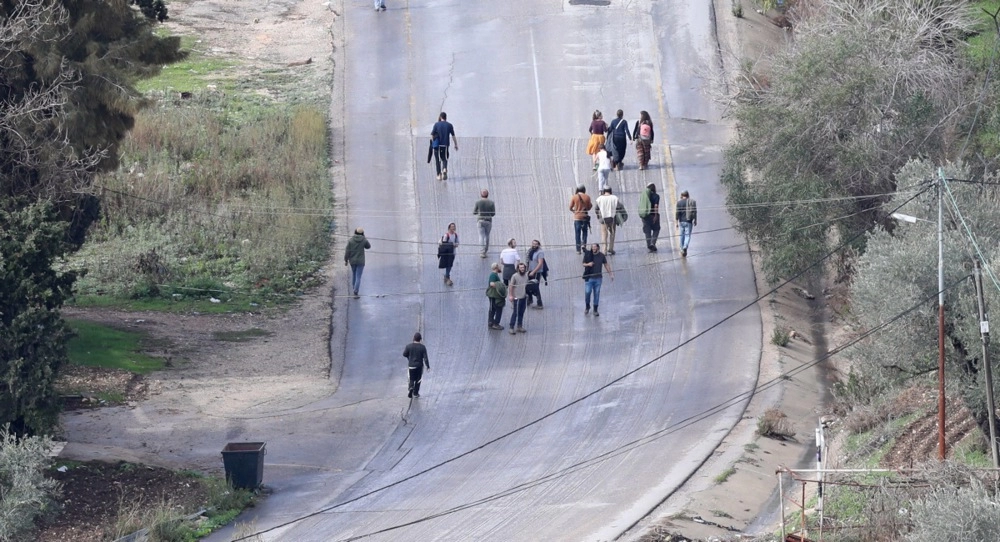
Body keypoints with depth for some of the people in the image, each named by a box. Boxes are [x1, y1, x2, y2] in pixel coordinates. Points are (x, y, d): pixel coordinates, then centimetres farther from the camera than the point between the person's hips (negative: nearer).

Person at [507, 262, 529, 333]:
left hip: (524, 297, 6)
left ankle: (520, 327, 22)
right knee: (515, 313, -5)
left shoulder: (526, 275, 5)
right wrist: (511, 296, -15)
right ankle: (511, 328, -1)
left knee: (521, 313, 13)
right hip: (517, 298, -6)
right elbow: (511, 286, -11)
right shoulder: (515, 276, -12)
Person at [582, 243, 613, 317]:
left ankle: (595, 310, 16)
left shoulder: (602, 256, 0)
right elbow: (583, 264, 4)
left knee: (597, 294, 5)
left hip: (598, 278, 1)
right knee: (587, 292, -6)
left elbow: (606, 264, 12)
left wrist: (610, 273, 14)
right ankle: (587, 306, 20)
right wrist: (588, 264, -19)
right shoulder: (587, 255, -4)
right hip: (589, 277, -1)